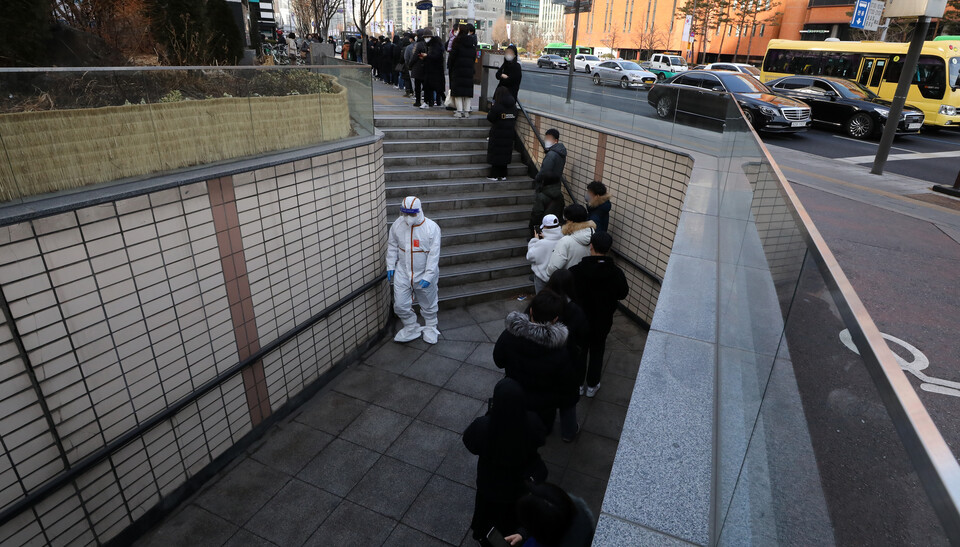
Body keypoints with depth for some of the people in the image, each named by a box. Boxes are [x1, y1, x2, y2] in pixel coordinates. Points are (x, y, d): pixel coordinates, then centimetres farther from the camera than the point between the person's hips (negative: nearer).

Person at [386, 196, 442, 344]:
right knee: (400, 305, 5)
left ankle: (430, 328, 42)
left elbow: (434, 254, -16)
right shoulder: (397, 225, -6)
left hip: (424, 274, -2)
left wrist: (428, 276, -19)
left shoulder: (432, 227, -17)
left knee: (428, 305, 15)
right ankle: (412, 328, 31)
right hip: (403, 273, 3)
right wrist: (390, 266, 5)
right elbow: (392, 246, 8)